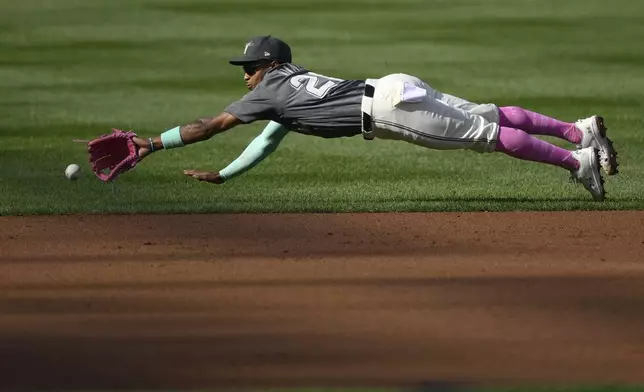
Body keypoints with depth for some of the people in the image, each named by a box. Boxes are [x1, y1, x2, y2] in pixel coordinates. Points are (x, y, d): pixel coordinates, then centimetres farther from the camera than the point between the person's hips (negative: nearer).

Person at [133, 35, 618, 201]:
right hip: (401, 90, 8)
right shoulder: (291, 84, 28)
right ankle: (580, 130, 1)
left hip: (389, 105, -8)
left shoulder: (272, 90, 2)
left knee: (485, 133, -12)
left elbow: (210, 125, 3)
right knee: (489, 116, 7)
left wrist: (154, 144, 9)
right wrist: (222, 175, 35)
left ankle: (576, 160, -17)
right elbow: (267, 143, 36)